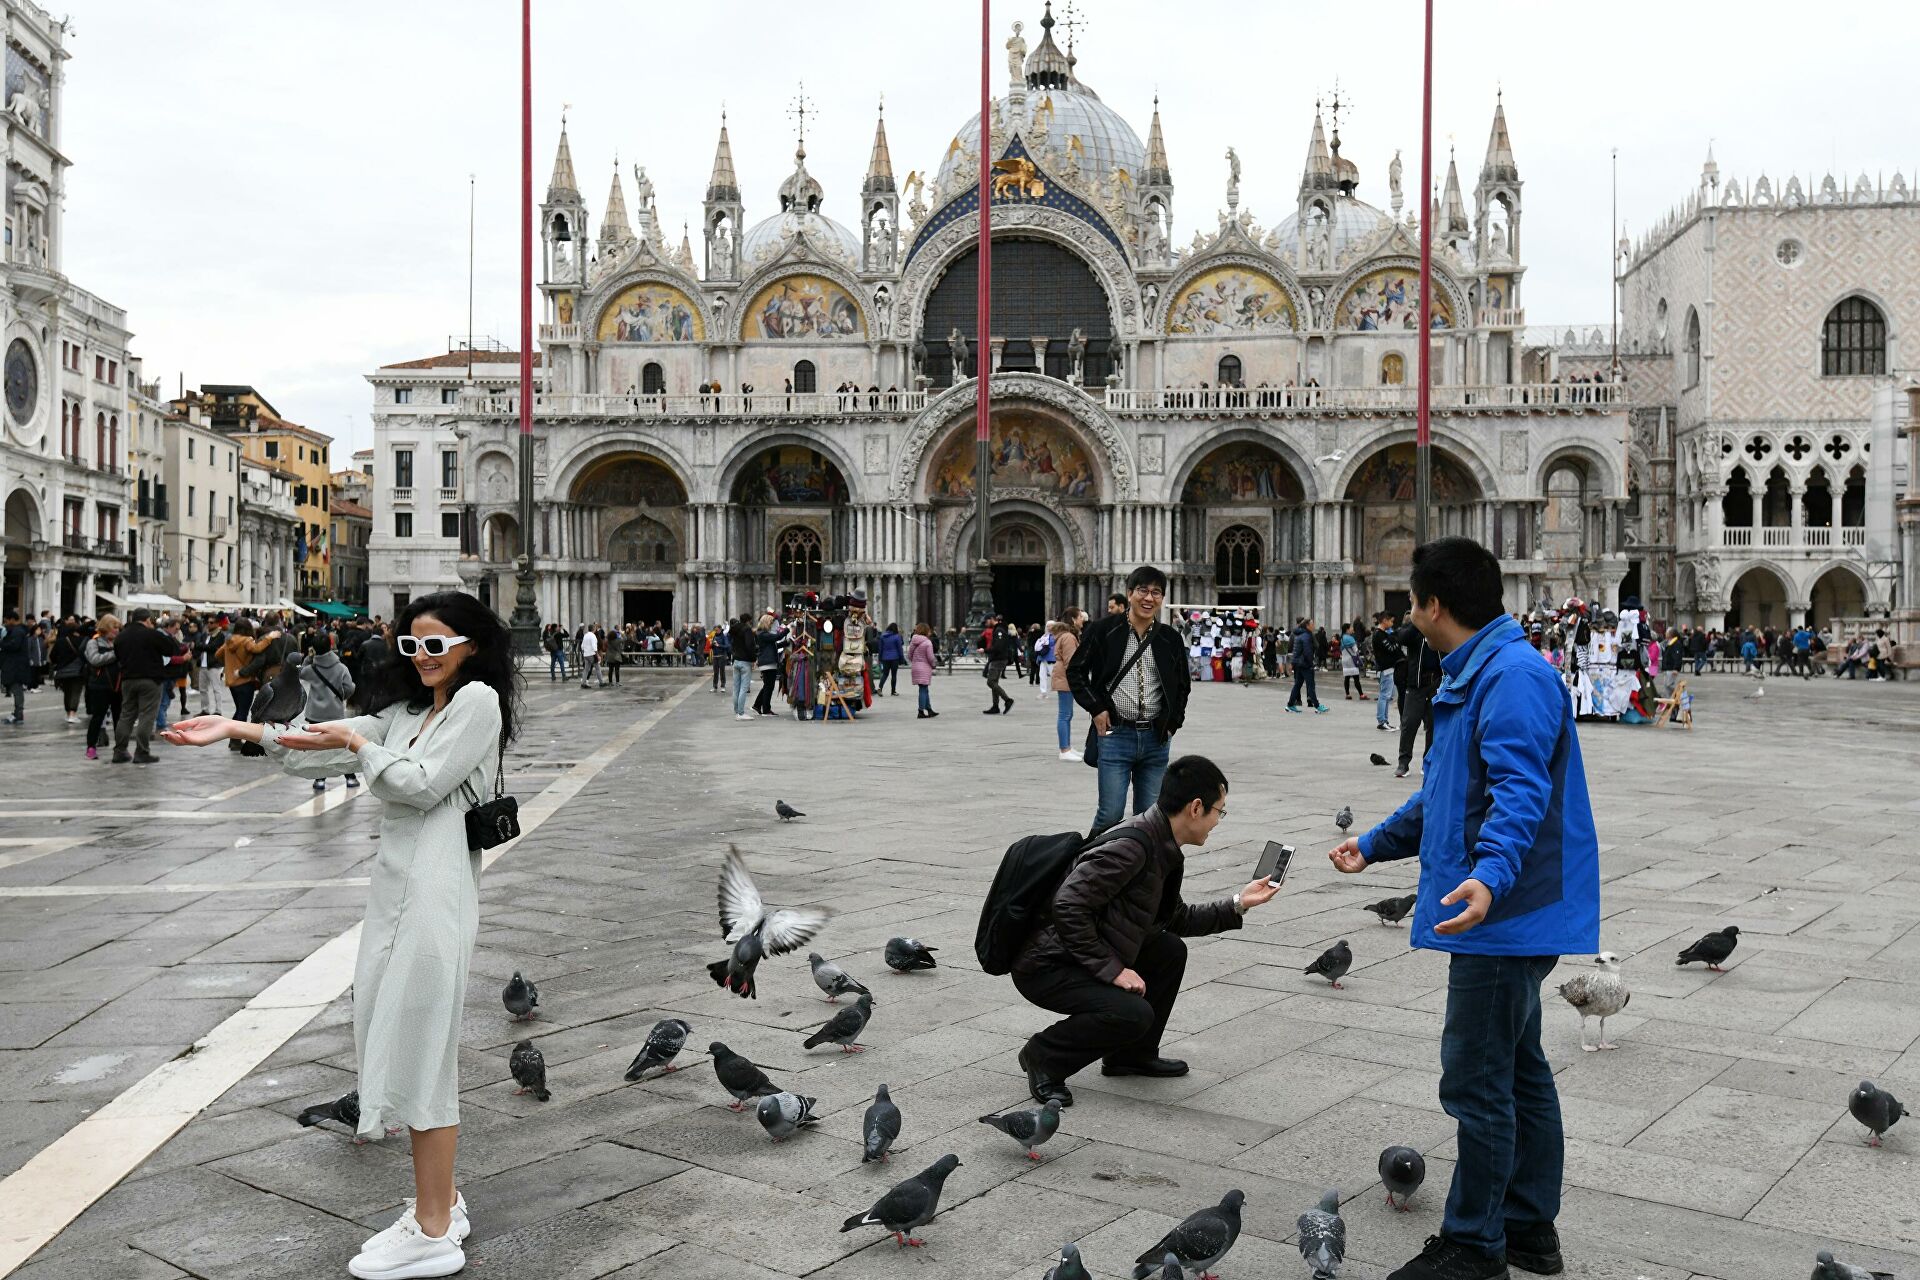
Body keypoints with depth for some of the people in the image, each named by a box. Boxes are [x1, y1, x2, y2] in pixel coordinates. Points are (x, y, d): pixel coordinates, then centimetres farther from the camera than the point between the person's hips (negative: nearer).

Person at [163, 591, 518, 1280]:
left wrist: (353, 745, -7)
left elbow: (422, 785, -11)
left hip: (434, 887, -9)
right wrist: (239, 729, 7)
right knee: (397, 1040, 12)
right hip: (395, 881, 9)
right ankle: (441, 1202, 24)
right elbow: (330, 742, 15)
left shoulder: (478, 700, -5)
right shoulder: (407, 710, 20)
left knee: (419, 1048, -5)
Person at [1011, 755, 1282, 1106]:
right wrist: (1112, 969, -23)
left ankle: (1132, 1055, 20)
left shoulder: (1163, 848, 7)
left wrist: (1238, 904, 15)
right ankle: (1044, 1057, -3)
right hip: (1045, 967, -10)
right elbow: (1068, 906, -29)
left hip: (1089, 958, 10)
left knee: (1170, 950, 12)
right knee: (1134, 1014, -25)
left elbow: (1176, 919, 22)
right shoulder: (1131, 845, -24)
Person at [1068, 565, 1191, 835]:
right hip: (1115, 734, -3)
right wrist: (1096, 709, -4)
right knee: (1111, 815, -7)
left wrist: (1173, 722, 11)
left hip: (1155, 738, 4)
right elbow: (1075, 670, 5)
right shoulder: (1105, 630, -2)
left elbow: (1183, 684, 22)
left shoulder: (1171, 639, 8)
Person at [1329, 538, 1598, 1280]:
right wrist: (1374, 845, 31)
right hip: (1509, 918, 11)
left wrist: (1490, 874, -46)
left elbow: (1520, 793, -31)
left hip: (1506, 914, -11)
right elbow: (1446, 795, 26)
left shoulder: (1515, 677, -18)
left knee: (1476, 1081, -3)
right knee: (1518, 1071, 17)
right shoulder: (1471, 678, 16)